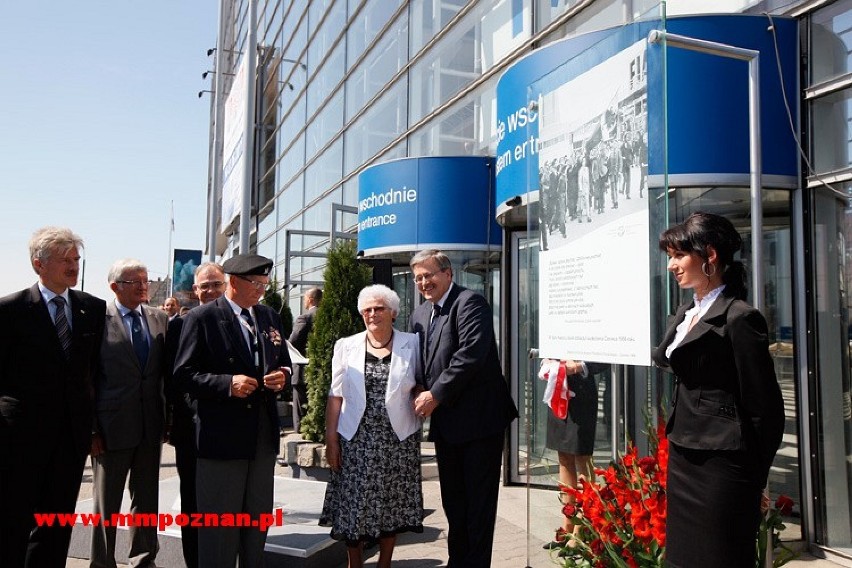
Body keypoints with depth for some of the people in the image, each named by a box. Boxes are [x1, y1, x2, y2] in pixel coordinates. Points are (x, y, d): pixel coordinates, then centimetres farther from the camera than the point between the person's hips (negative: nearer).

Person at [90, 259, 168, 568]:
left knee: (147, 498, 16)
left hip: (151, 426, 4)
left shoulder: (159, 318, 5)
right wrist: (91, 428, -9)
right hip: (113, 424, -4)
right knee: (107, 503, 11)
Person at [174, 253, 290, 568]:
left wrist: (281, 377, -5)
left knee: (258, 519, 18)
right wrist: (228, 384, -23)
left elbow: (284, 364, 17)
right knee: (219, 523, 6)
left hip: (263, 433, 6)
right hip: (221, 434, -6)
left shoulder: (270, 317, 10)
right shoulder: (201, 318, -7)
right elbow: (184, 375, -10)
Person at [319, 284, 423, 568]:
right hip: (356, 440, 0)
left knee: (392, 506, 10)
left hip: (398, 441, 0)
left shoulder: (411, 344, 1)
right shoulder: (346, 346, 3)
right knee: (354, 508, 5)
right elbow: (335, 395, 3)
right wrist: (331, 439, -2)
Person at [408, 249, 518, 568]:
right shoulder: (420, 314, 12)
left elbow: (471, 354, -24)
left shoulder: (469, 302, -13)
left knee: (479, 497, 4)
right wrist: (422, 397, -1)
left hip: (479, 418, -8)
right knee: (452, 498, 18)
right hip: (445, 421, 8)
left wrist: (435, 394, -19)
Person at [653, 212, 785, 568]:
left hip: (720, 465, -8)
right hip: (682, 459, 8)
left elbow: (764, 406, -12)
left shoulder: (738, 317, -15)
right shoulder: (686, 314, 10)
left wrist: (754, 474, -5)